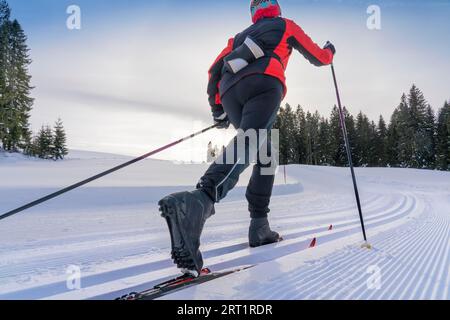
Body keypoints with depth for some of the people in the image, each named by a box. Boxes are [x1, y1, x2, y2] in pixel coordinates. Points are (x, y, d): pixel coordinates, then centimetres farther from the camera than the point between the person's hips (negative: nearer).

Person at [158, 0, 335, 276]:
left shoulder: (241, 35, 40)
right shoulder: (285, 25, 30)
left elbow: (215, 70, 27)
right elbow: (318, 57, 34)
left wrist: (217, 109, 30)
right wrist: (329, 52, 57)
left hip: (230, 92, 5)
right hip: (263, 82, -5)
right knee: (249, 143, -27)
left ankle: (259, 227, 6)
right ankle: (201, 200, -54)